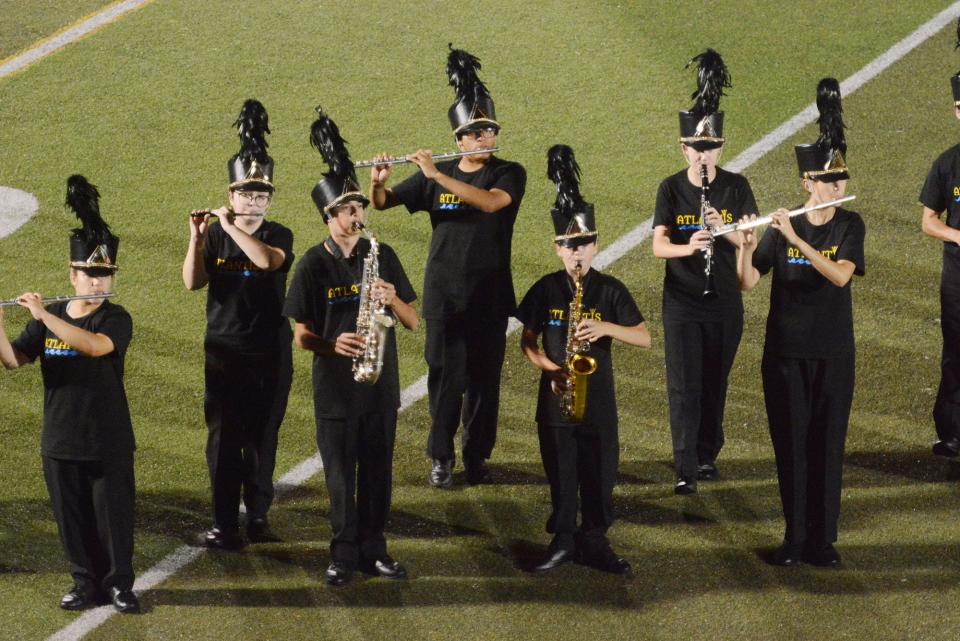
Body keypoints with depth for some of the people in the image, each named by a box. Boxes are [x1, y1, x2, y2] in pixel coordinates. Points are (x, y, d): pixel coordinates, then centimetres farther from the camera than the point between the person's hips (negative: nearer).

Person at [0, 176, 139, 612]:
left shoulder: (116, 319, -10)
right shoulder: (47, 320, 3)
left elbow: (94, 346, -30)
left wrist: (44, 315, -31)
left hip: (109, 441, -3)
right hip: (60, 441, 3)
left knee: (114, 515, 4)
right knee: (72, 519, 10)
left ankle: (119, 584, 18)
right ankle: (86, 584, 23)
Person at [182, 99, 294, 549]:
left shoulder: (278, 236, -1)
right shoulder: (214, 235, 1)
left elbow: (266, 259, -24)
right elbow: (192, 283, -10)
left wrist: (232, 227, -25)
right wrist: (197, 239, -21)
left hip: (269, 352, 0)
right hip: (223, 350, 0)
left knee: (262, 436, 7)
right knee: (223, 436, -3)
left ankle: (258, 516, 18)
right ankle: (224, 524, -2)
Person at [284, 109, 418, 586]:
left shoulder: (381, 255, 2)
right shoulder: (314, 265, -6)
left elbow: (413, 322, 4)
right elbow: (301, 335, -3)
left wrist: (393, 300, -17)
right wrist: (332, 344, -23)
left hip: (380, 386, 3)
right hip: (335, 390, -2)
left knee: (377, 472, 9)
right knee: (341, 476, 5)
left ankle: (373, 550, 21)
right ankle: (343, 554, 16)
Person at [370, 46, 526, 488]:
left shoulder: (509, 174, -2)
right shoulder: (433, 176, 6)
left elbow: (490, 202, -23)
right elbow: (383, 203, 8)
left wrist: (437, 175, -27)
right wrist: (377, 182, -16)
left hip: (490, 293, -1)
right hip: (444, 293, 1)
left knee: (483, 376, 4)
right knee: (446, 374, -1)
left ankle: (476, 456, 15)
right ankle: (441, 457, 7)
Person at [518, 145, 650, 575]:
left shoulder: (610, 290, -2)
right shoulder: (546, 289, 0)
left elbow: (645, 338, -5)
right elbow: (527, 341, 6)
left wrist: (605, 328, -21)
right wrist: (548, 367, -12)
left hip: (598, 399, 0)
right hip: (556, 398, 0)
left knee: (599, 474, 4)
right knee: (560, 475, 7)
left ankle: (595, 542, 16)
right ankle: (562, 540, 18)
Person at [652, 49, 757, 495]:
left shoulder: (736, 187, -1)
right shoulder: (671, 189, -3)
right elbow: (658, 245, -13)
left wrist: (722, 227, -27)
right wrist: (688, 247, -34)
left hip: (725, 302, 2)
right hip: (681, 302, -2)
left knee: (714, 383, 11)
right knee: (684, 386, -8)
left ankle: (707, 455, 28)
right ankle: (685, 470, -10)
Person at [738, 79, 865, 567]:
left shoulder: (849, 225, -3)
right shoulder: (780, 227, -3)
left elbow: (840, 275, -21)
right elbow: (746, 283, -9)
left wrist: (797, 240, -29)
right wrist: (745, 247, -27)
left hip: (833, 354, 0)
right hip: (785, 352, 0)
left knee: (826, 444, 1)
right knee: (790, 443, 4)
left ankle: (822, 539, 8)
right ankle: (795, 536, 14)